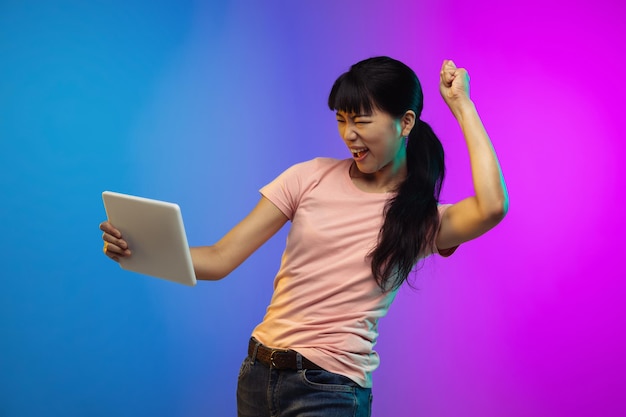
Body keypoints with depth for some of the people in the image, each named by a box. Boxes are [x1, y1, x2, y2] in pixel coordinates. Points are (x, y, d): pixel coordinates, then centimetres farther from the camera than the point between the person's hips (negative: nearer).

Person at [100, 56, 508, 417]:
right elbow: (221, 259, -2)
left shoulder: (421, 219, -4)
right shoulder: (312, 177, 1)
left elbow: (492, 206, -26)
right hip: (258, 374, 4)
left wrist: (461, 104, -14)